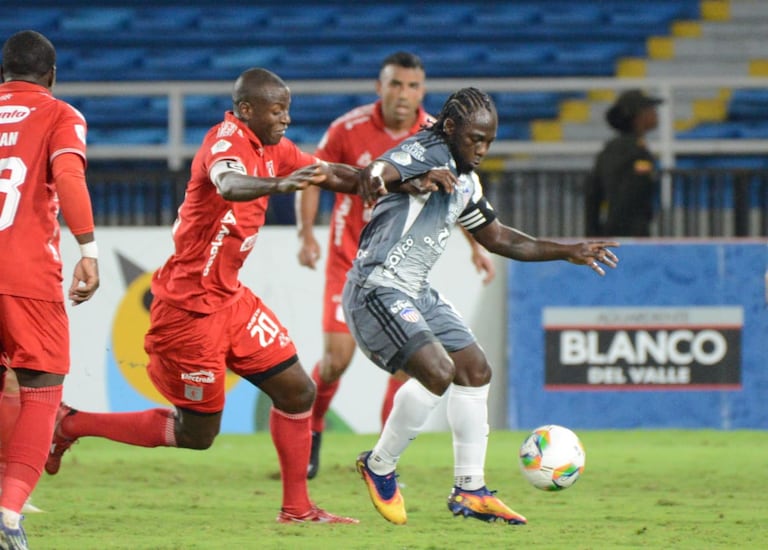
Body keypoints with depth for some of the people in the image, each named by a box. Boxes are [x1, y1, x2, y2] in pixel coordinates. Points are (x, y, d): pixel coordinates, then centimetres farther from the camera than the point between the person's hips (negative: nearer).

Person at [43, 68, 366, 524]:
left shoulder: (273, 148, 7)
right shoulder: (227, 141, -20)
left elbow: (332, 174, 18)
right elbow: (229, 185, -44)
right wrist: (278, 185, -63)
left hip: (229, 298, 9)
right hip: (189, 308, -9)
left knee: (298, 390, 6)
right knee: (197, 433, 0)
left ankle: (297, 509, 16)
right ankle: (71, 425, 12)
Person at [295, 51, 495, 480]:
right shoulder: (349, 129, -12)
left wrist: (476, 246, 4)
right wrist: (307, 235, -10)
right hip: (350, 258, -2)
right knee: (338, 356, -8)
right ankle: (312, 427, 22)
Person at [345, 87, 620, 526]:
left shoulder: (466, 181, 14)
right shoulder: (427, 153, -14)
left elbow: (496, 237, 27)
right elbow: (380, 171, -36)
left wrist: (567, 252, 23)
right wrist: (376, 177, -61)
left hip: (416, 292, 10)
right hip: (378, 288, -10)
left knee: (475, 371, 9)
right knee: (437, 370, -24)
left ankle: (469, 490, 17)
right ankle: (379, 467, -4)